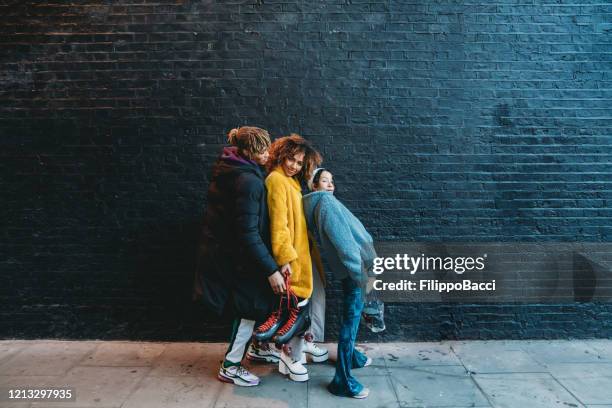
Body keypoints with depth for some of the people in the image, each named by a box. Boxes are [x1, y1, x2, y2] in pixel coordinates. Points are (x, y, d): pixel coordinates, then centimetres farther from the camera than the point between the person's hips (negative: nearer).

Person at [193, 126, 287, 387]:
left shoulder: (229, 170, 5)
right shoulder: (248, 180, -25)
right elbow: (248, 233, -27)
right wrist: (271, 270, -23)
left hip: (223, 250, 9)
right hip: (238, 257, -9)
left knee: (255, 302, 21)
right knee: (251, 307, 6)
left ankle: (256, 348, 40)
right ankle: (230, 367, 18)